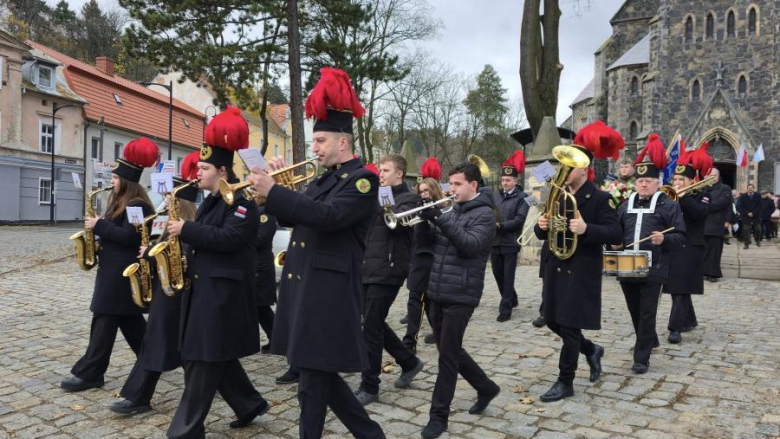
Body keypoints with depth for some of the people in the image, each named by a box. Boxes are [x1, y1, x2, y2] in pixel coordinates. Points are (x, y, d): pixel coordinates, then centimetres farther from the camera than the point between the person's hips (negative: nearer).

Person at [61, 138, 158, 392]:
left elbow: (130, 237, -24)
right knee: (130, 320, 14)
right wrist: (99, 230, 2)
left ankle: (89, 374, 1)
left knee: (105, 321, -5)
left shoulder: (136, 205, -15)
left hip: (123, 272, -10)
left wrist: (99, 226, -19)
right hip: (116, 268, 10)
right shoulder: (120, 203, 16)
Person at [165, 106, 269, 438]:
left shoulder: (241, 200, -12)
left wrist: (186, 229, -20)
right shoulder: (210, 200, 17)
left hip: (223, 292, -10)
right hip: (203, 287, 10)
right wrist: (184, 244, 5)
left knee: (204, 360, -3)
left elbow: (229, 239, -24)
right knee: (215, 356, 14)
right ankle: (250, 405, 29)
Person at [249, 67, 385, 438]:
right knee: (316, 369, 15)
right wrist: (274, 189, 5)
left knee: (313, 378, 0)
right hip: (303, 286, 10)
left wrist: (273, 191, -22)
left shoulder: (362, 179, -10)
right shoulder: (324, 179, 18)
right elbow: (293, 218, 21)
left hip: (328, 291, -9)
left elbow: (326, 216, -25)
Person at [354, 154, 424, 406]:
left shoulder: (408, 199, -4)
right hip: (368, 270, 8)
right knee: (374, 325, 14)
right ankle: (409, 362, 32)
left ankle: (369, 387, 7)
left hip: (387, 272, -8)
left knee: (371, 329, -6)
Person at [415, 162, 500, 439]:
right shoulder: (451, 211, 14)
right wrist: (425, 220, -10)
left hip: (460, 295, -8)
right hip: (438, 292, 8)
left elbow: (471, 245, -22)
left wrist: (442, 220, -27)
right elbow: (424, 240, 9)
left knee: (448, 356, -2)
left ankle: (439, 415, 9)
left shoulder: (484, 213, -7)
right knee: (450, 351, 16)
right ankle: (486, 387, 35)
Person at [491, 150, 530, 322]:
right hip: (495, 241, 6)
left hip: (510, 242, -6)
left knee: (508, 276, -2)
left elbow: (519, 219, -14)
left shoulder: (522, 197, -5)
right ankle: (511, 299, 35)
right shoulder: (497, 196, 12)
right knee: (498, 273, 14)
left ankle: (506, 309, 4)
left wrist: (501, 226, -22)